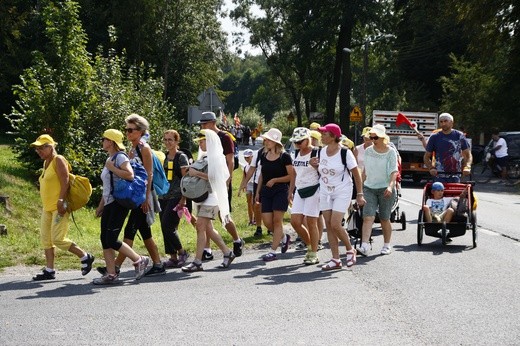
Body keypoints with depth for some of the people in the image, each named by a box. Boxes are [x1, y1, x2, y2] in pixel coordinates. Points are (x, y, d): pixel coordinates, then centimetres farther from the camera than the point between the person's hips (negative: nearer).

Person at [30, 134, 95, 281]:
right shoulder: (46, 163, 17)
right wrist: (45, 205, 20)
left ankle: (85, 257, 2)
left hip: (59, 208, -10)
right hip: (47, 208, 10)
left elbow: (65, 182, -19)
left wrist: (61, 202, -27)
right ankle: (49, 270, 12)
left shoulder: (58, 160, -10)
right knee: (45, 239, 7)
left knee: (58, 239, -12)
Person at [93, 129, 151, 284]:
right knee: (105, 239, 3)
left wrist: (111, 168, -17)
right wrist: (100, 206, 23)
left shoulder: (120, 157, -8)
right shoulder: (109, 159, 19)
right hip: (109, 204, 9)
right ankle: (111, 274, 5)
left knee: (111, 240, -12)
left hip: (119, 203, -9)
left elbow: (130, 175, -26)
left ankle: (139, 260, 1)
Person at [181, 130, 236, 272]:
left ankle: (197, 262, -14)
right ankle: (227, 253, 21)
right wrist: (191, 171, 3)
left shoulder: (216, 157, -9)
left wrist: (196, 173, -18)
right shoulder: (203, 157, 16)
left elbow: (214, 176, -18)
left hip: (211, 197, -9)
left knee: (200, 226, -14)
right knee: (208, 228, 10)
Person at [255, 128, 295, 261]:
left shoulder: (285, 157, -8)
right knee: (267, 221, 0)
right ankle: (284, 238, 27)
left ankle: (272, 251, -3)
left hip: (280, 191, -6)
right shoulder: (263, 156, 9)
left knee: (277, 220, -6)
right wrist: (258, 191, 15)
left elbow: (291, 176, -8)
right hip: (266, 192, 6)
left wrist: (275, 180, -16)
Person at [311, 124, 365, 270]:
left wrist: (359, 194, -7)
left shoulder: (345, 153, -13)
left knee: (335, 224, -13)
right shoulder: (321, 152, 4)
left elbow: (356, 174, -7)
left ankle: (350, 249, 12)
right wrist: (314, 165, -5)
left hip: (342, 192, -6)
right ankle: (335, 260, 9)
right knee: (328, 225, 3)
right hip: (325, 192, 6)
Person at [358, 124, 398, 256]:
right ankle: (364, 246, -21)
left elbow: (394, 171, -11)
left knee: (384, 219, 5)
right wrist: (361, 185, 16)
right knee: (368, 217, -12)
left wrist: (390, 186, -26)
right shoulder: (368, 151, 8)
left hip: (385, 189, -2)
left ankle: (387, 245, 22)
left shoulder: (390, 152, -4)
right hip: (369, 188, 3)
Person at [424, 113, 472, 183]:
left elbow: (468, 155, 6)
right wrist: (431, 168, -9)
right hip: (439, 177, 0)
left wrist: (467, 167, -13)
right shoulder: (434, 137, 4)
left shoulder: (460, 136, 4)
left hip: (455, 177, 1)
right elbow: (426, 157, 9)